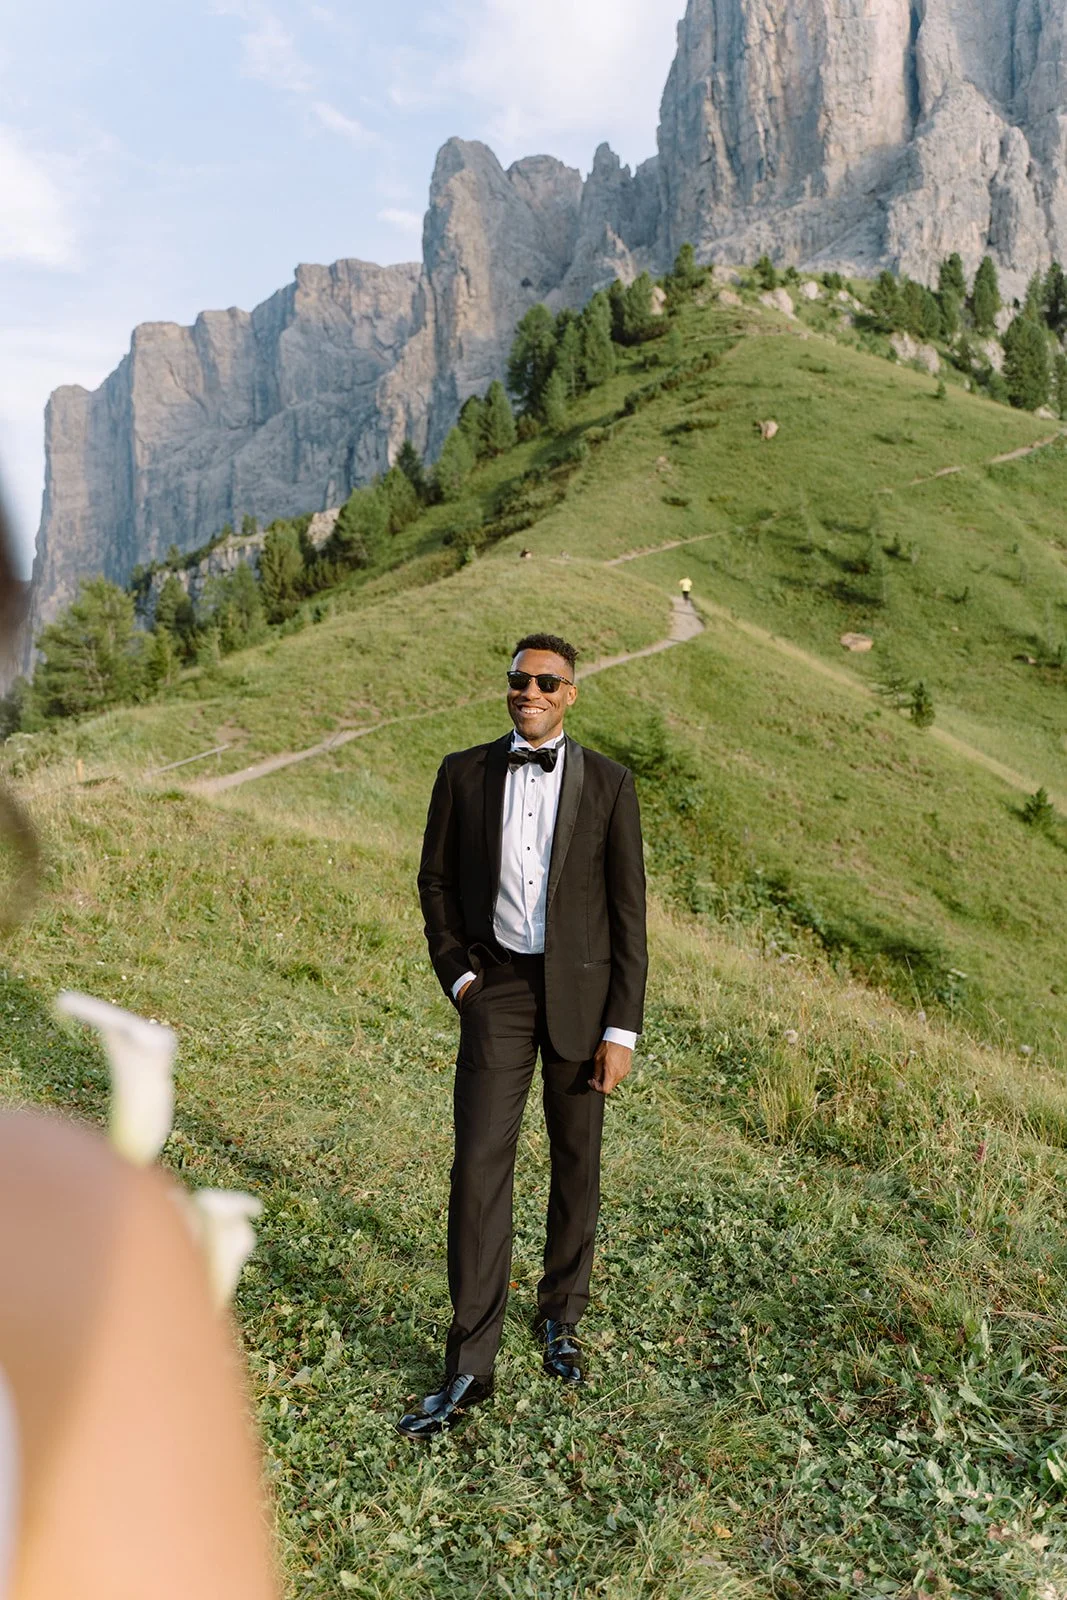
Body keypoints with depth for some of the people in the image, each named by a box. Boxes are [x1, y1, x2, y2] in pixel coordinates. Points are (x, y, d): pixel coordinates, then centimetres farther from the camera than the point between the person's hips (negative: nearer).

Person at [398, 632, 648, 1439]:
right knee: (480, 1164, -5)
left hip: (581, 988, 0)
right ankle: (471, 1365, 5)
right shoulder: (464, 773, 1)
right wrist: (456, 973, -2)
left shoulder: (609, 783, -3)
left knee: (577, 1161, 12)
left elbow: (627, 910, -3)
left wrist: (622, 1027, -6)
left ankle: (562, 1316, 35)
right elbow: (437, 880, 9)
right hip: (497, 986, 0)